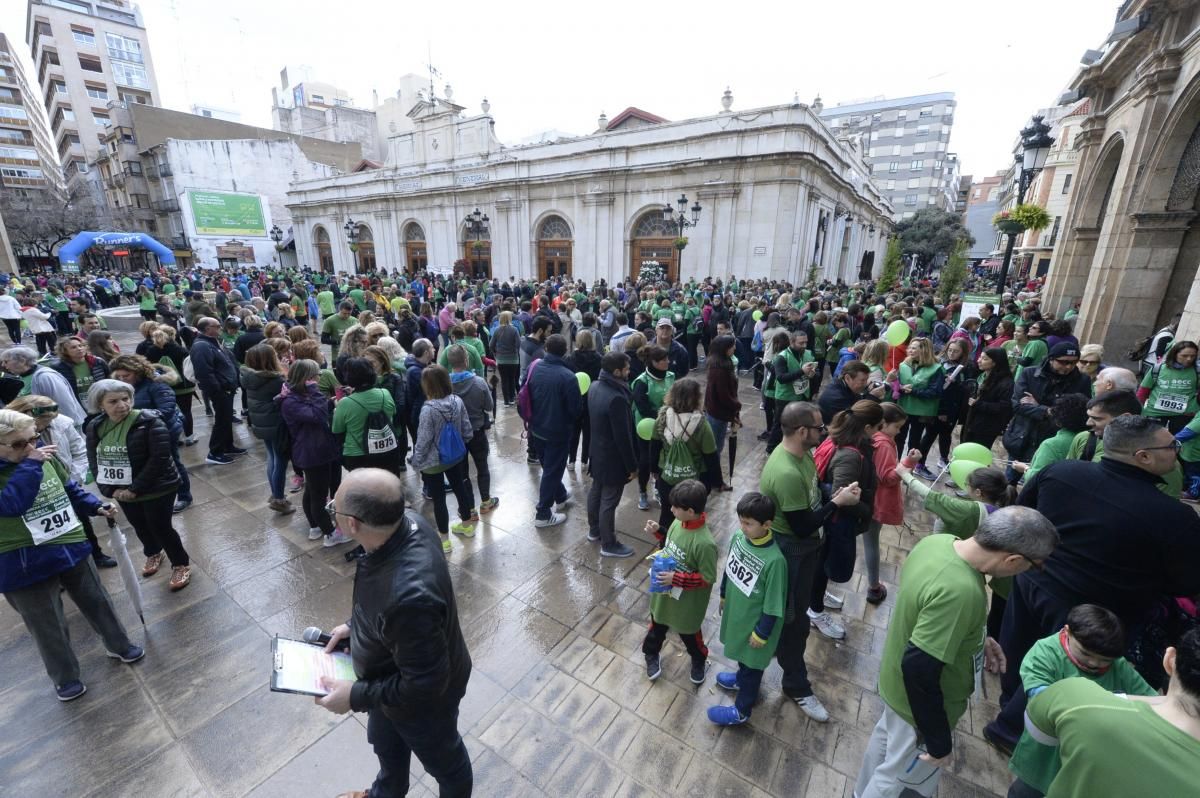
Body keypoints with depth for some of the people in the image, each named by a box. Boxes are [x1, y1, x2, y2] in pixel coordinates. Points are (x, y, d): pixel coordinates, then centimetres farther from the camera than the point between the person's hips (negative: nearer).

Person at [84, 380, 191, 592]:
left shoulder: (149, 421, -19)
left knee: (161, 528, 2)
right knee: (140, 527, 22)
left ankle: (181, 564, 22)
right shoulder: (95, 427, -1)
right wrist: (111, 490, -10)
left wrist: (136, 489, -20)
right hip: (122, 492, 6)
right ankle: (153, 554, 49)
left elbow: (159, 458, -22)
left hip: (156, 488, -6)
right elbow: (94, 462, 2)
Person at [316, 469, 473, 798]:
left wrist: (356, 696, -21)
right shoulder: (407, 522, -23)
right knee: (386, 743, 37)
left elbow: (424, 684, -31)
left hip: (423, 699, -8)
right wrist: (355, 625, 0)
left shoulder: (409, 595, -48)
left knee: (443, 760, 27)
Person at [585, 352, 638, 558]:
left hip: (597, 451, 9)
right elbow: (623, 437, -26)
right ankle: (608, 545, 23)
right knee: (609, 501, 6)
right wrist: (632, 466, -16)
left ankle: (594, 530, 43)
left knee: (596, 491, 23)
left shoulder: (594, 386, -3)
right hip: (613, 458, -9)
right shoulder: (617, 398, -31)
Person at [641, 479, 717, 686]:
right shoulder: (677, 523, -14)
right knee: (657, 625, 27)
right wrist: (657, 532, -9)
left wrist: (676, 579, -29)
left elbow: (708, 579, -25)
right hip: (664, 593, 6)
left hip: (687, 603, -5)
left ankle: (699, 661, 53)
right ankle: (651, 654, 55)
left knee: (689, 634, 23)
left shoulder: (705, 543, -35)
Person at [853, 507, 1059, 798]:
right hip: (919, 697, -9)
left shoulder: (939, 541, -14)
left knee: (886, 735, 33)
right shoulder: (959, 591, -40)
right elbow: (920, 671, -35)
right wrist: (939, 742, -21)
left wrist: (976, 638, 5)